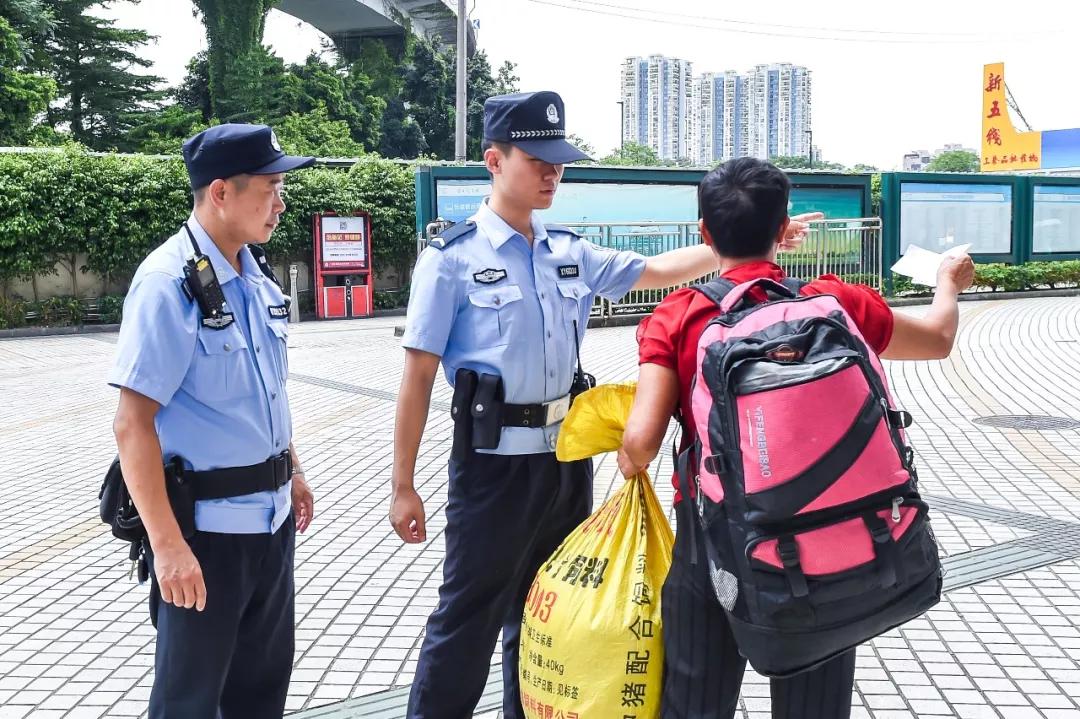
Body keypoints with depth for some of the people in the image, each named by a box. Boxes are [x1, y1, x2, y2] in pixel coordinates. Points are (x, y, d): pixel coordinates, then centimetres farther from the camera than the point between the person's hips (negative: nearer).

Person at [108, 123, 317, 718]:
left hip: (270, 515, 7)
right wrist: (167, 543, -22)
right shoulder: (169, 283, -18)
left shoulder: (256, 274, 6)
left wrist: (292, 471, 21)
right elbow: (133, 423, -21)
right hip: (204, 525, -7)